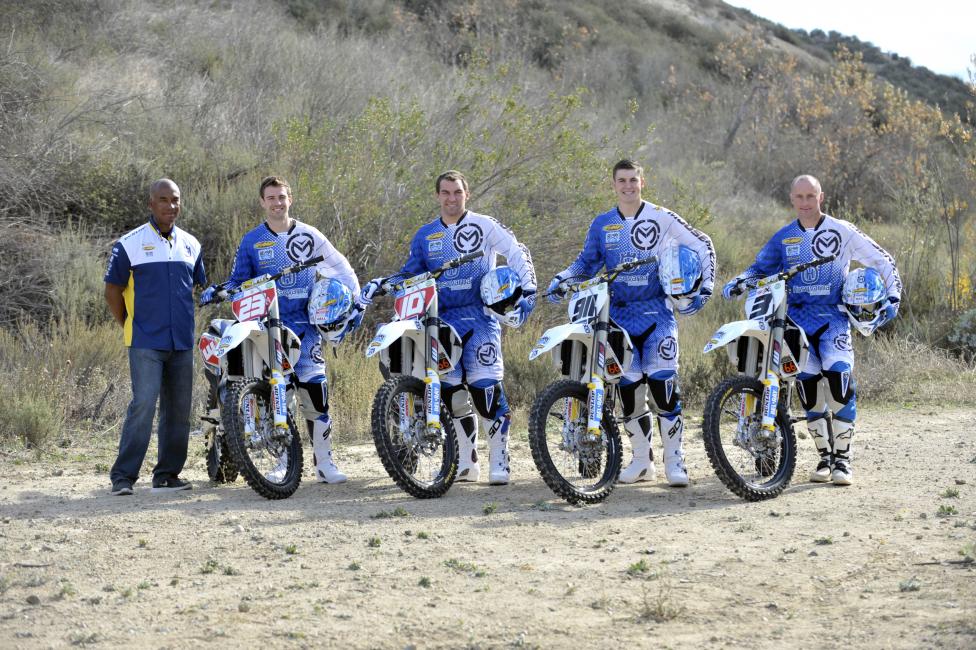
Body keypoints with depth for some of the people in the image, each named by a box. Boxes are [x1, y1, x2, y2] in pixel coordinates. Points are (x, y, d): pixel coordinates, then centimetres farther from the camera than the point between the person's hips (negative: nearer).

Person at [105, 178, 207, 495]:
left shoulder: (190, 244, 13)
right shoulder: (130, 243, -2)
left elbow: (202, 285, 24)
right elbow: (113, 289, 3)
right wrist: (129, 326, 2)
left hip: (182, 341, 5)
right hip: (146, 343, -5)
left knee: (178, 409, 6)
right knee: (143, 404, -15)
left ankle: (167, 474, 15)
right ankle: (123, 476, -12)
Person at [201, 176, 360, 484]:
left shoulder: (308, 236, 8)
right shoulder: (251, 241, 9)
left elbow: (340, 268, 11)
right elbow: (238, 281, 12)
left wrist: (354, 298, -1)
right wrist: (217, 291, -7)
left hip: (304, 324, -1)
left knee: (314, 390, -9)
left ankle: (325, 462, -3)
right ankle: (284, 462, 6)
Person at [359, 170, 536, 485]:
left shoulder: (483, 226, 3)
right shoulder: (425, 236, 15)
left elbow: (517, 253, 0)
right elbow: (410, 274, 17)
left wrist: (527, 290, -12)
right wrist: (380, 284, 2)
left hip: (479, 315, -4)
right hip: (442, 317, 4)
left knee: (485, 386, -15)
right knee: (451, 389, 0)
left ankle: (499, 460, -8)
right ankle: (467, 461, 11)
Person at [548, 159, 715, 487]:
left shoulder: (661, 218, -1)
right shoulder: (602, 225, 9)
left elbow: (701, 244, 3)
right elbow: (586, 263, 14)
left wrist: (704, 286, -6)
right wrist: (561, 279, -4)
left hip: (656, 310, -3)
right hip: (619, 313, 3)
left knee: (662, 381, -15)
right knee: (628, 386, 2)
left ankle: (674, 461, -9)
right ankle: (642, 461, 15)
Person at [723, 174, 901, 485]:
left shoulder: (842, 232, 2)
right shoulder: (783, 238, 10)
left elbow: (880, 260, 5)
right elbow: (761, 267, 14)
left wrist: (893, 296, -7)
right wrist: (738, 282, -7)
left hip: (832, 315, -2)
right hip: (796, 315, 3)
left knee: (838, 376, -20)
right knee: (808, 383, -8)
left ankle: (842, 458, -12)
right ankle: (824, 456, 6)